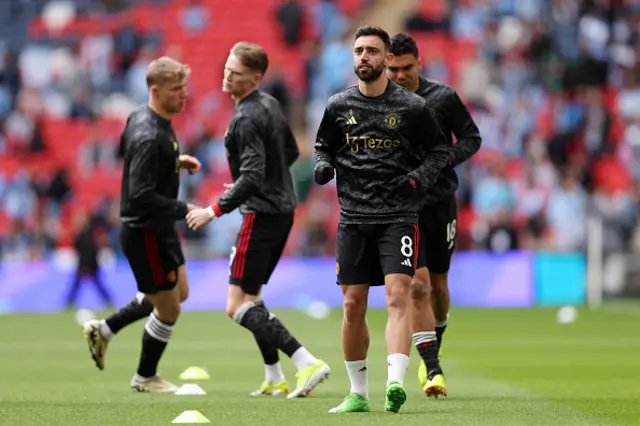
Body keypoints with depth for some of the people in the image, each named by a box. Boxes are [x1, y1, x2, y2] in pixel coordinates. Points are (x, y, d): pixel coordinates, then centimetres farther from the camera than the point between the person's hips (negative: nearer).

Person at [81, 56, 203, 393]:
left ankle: (104, 329, 30)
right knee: (168, 308, 4)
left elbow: (125, 147, 22)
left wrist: (176, 161, 11)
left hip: (158, 228, 10)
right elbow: (141, 195, -31)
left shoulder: (140, 118, 3)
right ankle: (145, 378, 24)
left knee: (178, 293, 23)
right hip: (146, 232, -10)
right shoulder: (150, 137, -28)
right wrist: (183, 210, -24)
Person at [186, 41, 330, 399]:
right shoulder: (271, 104, 9)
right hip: (283, 209, 10)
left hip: (262, 215, -10)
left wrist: (214, 211, -22)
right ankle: (275, 380, 21)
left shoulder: (247, 119, -19)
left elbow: (252, 177, -27)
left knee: (238, 306, -9)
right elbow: (291, 153, 23)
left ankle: (307, 363, -21)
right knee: (251, 296, 21)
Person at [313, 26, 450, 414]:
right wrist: (323, 165, -2)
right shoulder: (338, 106, 6)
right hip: (353, 218, 3)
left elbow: (438, 151, 8)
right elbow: (324, 145, 20)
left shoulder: (412, 107, -2)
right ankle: (358, 393, 17)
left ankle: (395, 384, -29)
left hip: (398, 217, -3)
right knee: (353, 306, 4)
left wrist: (420, 177, -11)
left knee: (398, 296, -18)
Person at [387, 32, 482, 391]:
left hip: (440, 201, 1)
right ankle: (430, 367, -13)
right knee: (418, 285, -14)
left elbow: (472, 138, 4)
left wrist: (445, 158, -14)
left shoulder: (443, 98, -4)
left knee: (438, 285, 12)